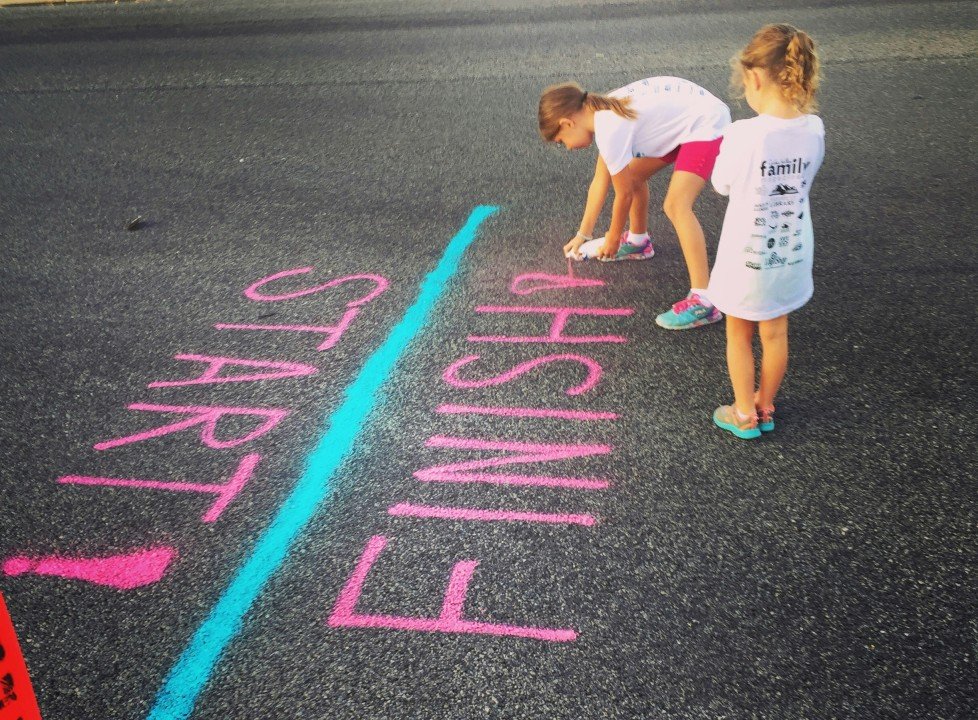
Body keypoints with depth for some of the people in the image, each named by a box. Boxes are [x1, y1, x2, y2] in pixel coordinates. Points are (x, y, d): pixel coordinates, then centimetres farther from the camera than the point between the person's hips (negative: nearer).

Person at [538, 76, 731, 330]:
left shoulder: (610, 130, -24)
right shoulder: (603, 112, 4)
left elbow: (624, 195, -12)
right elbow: (600, 181, 11)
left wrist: (612, 239, 4)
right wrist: (583, 234, 15)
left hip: (706, 125, -10)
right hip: (683, 119, 10)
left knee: (676, 205, -23)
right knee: (633, 175, 20)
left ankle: (703, 300, -26)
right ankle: (638, 241, 45)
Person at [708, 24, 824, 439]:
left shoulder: (743, 135, -25)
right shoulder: (813, 129, -10)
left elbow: (721, 185, -8)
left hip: (746, 257, -4)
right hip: (791, 253, 4)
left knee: (739, 336, 16)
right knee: (775, 334, 21)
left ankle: (745, 416, 30)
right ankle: (765, 408, 38)